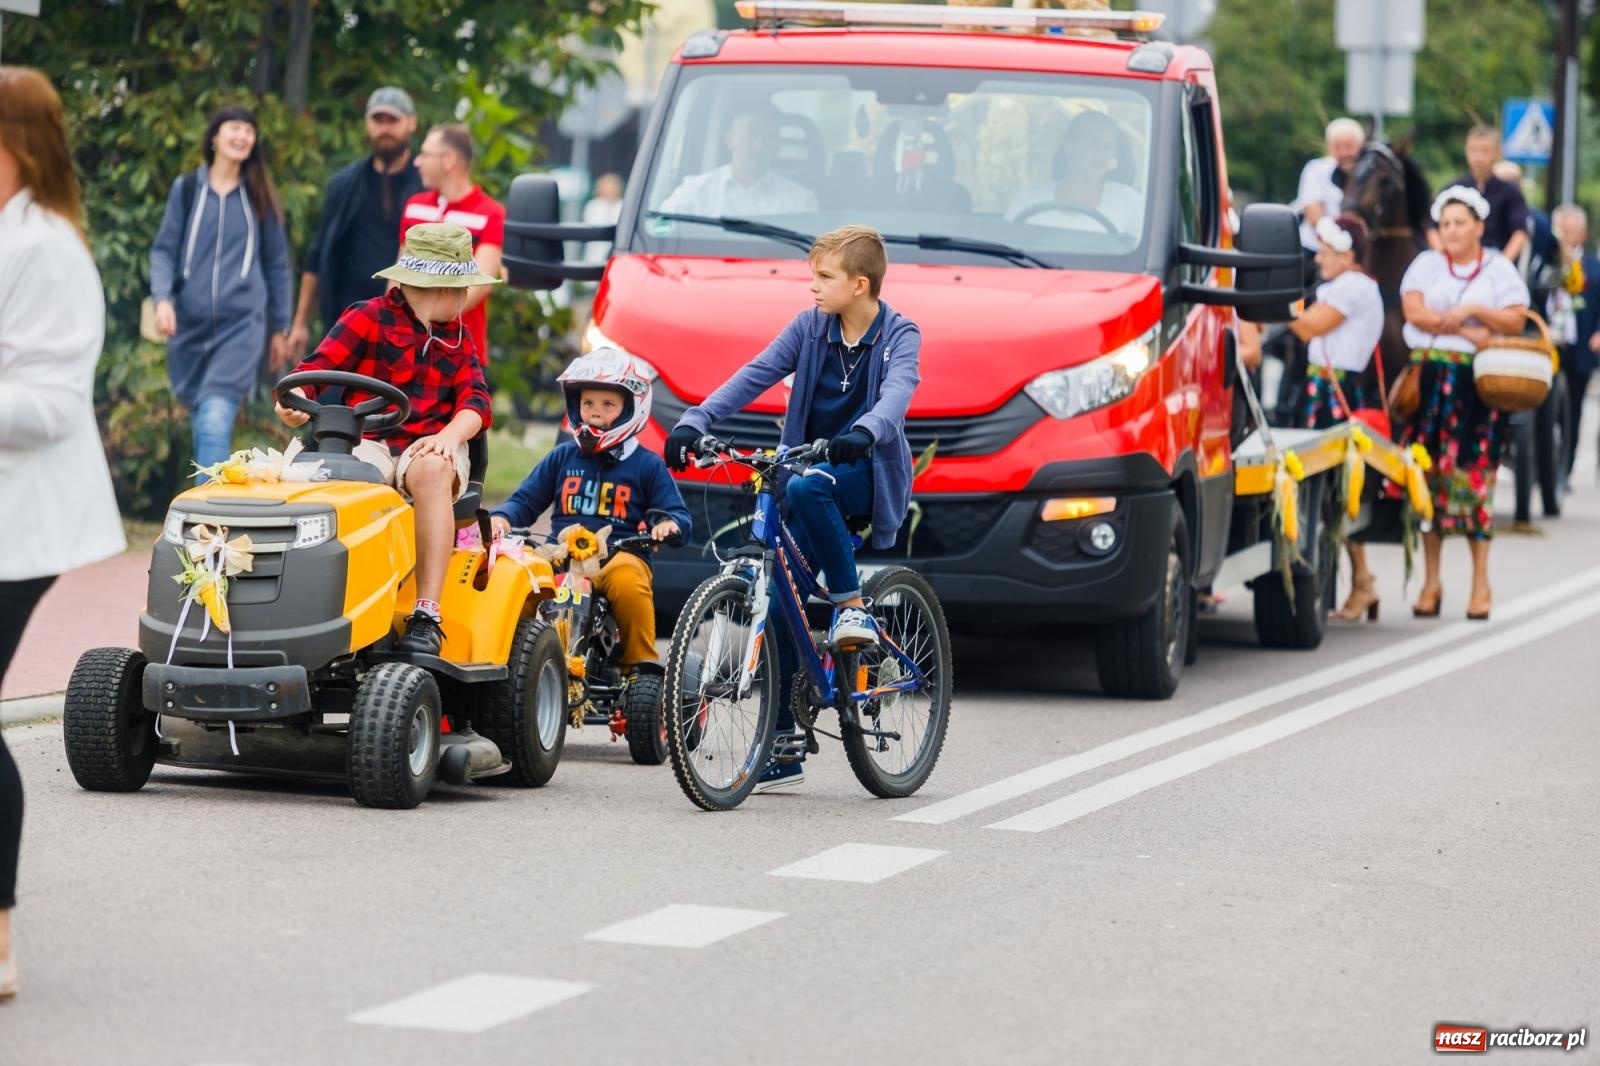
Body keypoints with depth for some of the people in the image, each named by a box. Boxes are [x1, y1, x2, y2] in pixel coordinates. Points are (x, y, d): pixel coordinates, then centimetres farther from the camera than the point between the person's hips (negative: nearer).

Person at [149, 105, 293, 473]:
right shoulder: (186, 189, 6)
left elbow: (277, 263, 14)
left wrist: (280, 328, 14)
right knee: (201, 421, 10)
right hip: (190, 322, 2)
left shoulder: (260, 197, 8)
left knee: (215, 423, -18)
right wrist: (163, 298, -12)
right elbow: (164, 249, 5)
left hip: (242, 323, -2)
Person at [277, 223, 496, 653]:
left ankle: (426, 616, -40)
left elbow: (476, 401, 7)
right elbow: (315, 369, -3)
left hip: (430, 449, 2)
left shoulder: (457, 337, 20)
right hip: (369, 446, -2)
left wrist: (451, 435, -16)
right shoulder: (369, 319, 7)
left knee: (432, 470, -35)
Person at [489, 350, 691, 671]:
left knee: (626, 581, -39)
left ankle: (641, 665, -19)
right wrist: (502, 517, -3)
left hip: (620, 556, -2)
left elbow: (677, 513, 8)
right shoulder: (562, 457, 18)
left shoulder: (647, 465, 11)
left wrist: (668, 523, -16)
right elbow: (526, 500, 19)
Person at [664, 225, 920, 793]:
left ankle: (852, 606, -21)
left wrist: (863, 433, -47)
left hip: (868, 474, -4)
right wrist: (695, 421, -20)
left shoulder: (899, 336, -6)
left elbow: (897, 393, -25)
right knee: (778, 603, -5)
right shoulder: (809, 328, 4)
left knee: (806, 487, -38)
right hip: (808, 467, 4)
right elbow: (753, 376, -5)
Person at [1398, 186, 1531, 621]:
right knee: (1430, 473, -1)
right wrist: (1467, 331, -10)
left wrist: (1472, 310, -15)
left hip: (1479, 384, -2)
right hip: (1431, 377, 2)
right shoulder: (1426, 264, 11)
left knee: (1474, 474, -6)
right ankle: (1431, 581, 5)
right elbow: (1414, 311, -4)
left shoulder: (1499, 269, 8)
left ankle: (1480, 582, -1)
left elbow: (1516, 320, -2)